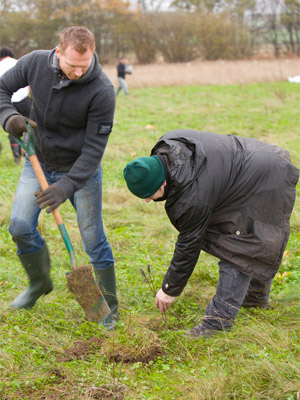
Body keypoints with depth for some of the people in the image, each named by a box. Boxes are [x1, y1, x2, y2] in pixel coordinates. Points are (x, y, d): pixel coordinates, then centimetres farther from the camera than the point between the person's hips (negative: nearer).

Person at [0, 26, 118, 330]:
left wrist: (66, 186, -32)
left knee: (93, 239, -1)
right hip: (38, 162, 4)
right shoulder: (35, 63, -16)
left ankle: (108, 308, 17)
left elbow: (94, 148, -23)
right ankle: (40, 283, 27)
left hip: (80, 169, -4)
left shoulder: (102, 91, -27)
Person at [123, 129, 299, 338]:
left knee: (237, 248, -12)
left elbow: (189, 245, -24)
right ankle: (257, 295, 42)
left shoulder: (194, 197, -34)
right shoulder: (168, 146, -13)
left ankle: (221, 317, -9)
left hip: (266, 186, -11)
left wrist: (170, 290, -12)